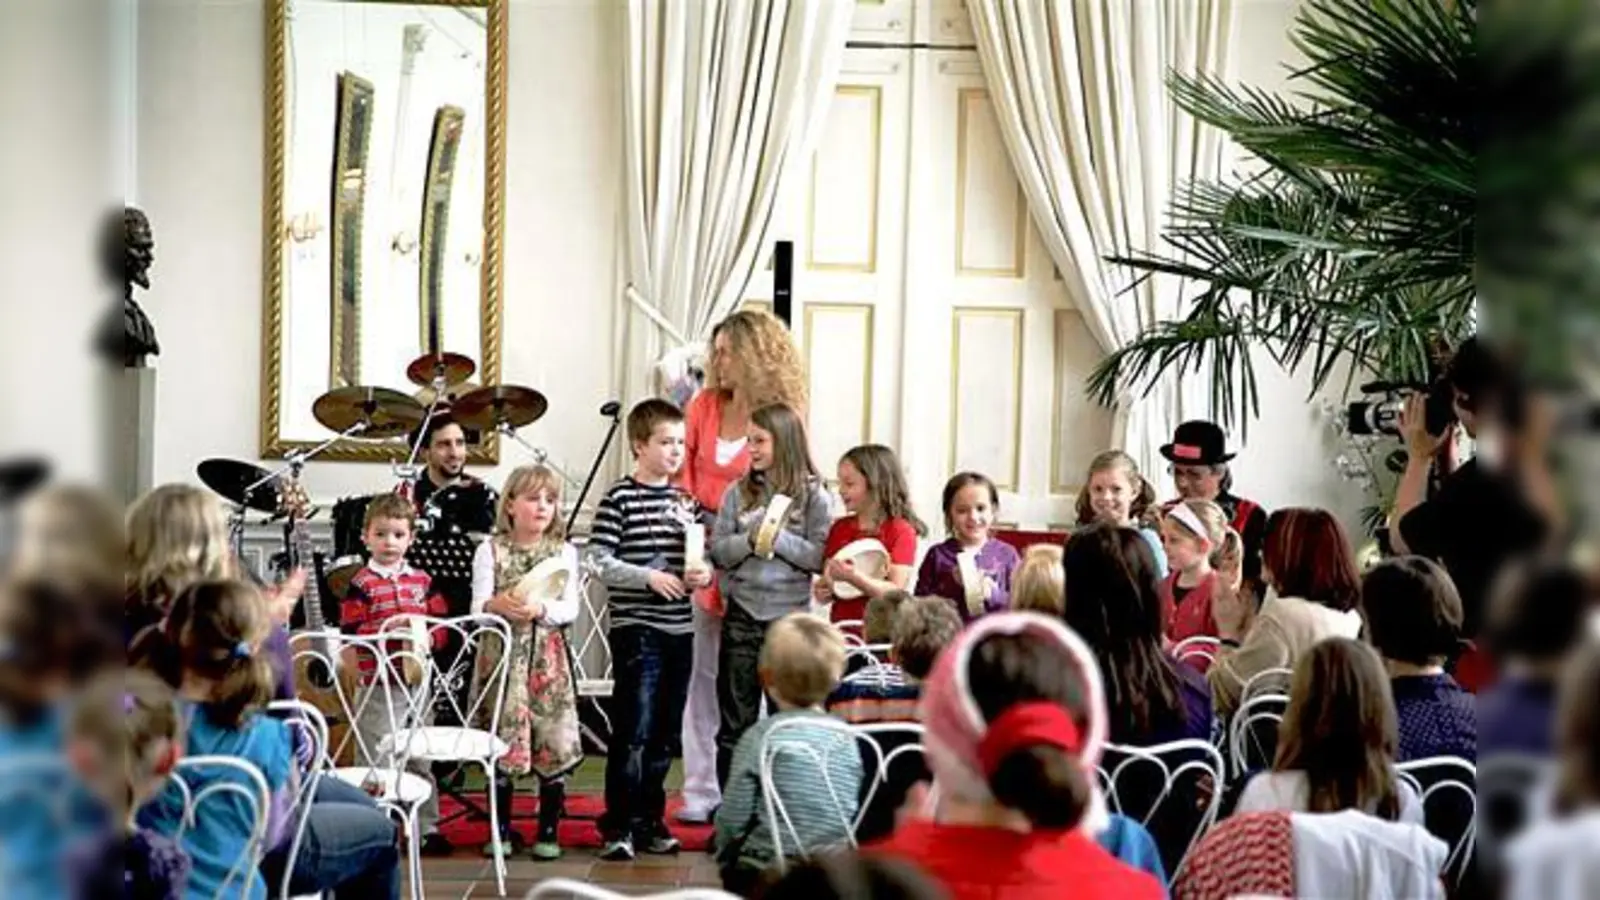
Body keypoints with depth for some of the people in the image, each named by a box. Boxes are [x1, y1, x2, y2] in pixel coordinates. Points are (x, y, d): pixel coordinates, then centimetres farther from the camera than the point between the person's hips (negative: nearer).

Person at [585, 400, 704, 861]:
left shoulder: (685, 500, 12)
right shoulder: (619, 499, -5)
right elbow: (600, 561, -10)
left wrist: (703, 573, -2)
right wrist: (649, 577, -19)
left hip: (679, 629, 6)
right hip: (636, 628, -6)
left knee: (665, 732, 11)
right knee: (633, 730, -7)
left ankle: (649, 821, 21)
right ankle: (618, 827, 0)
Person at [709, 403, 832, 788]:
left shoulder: (812, 495, -2)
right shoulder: (738, 492, 6)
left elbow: (821, 557, -8)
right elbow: (719, 551, 2)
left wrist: (780, 539, -17)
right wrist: (750, 540, -15)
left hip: (790, 615, -2)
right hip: (743, 614, 2)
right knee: (735, 720, 6)